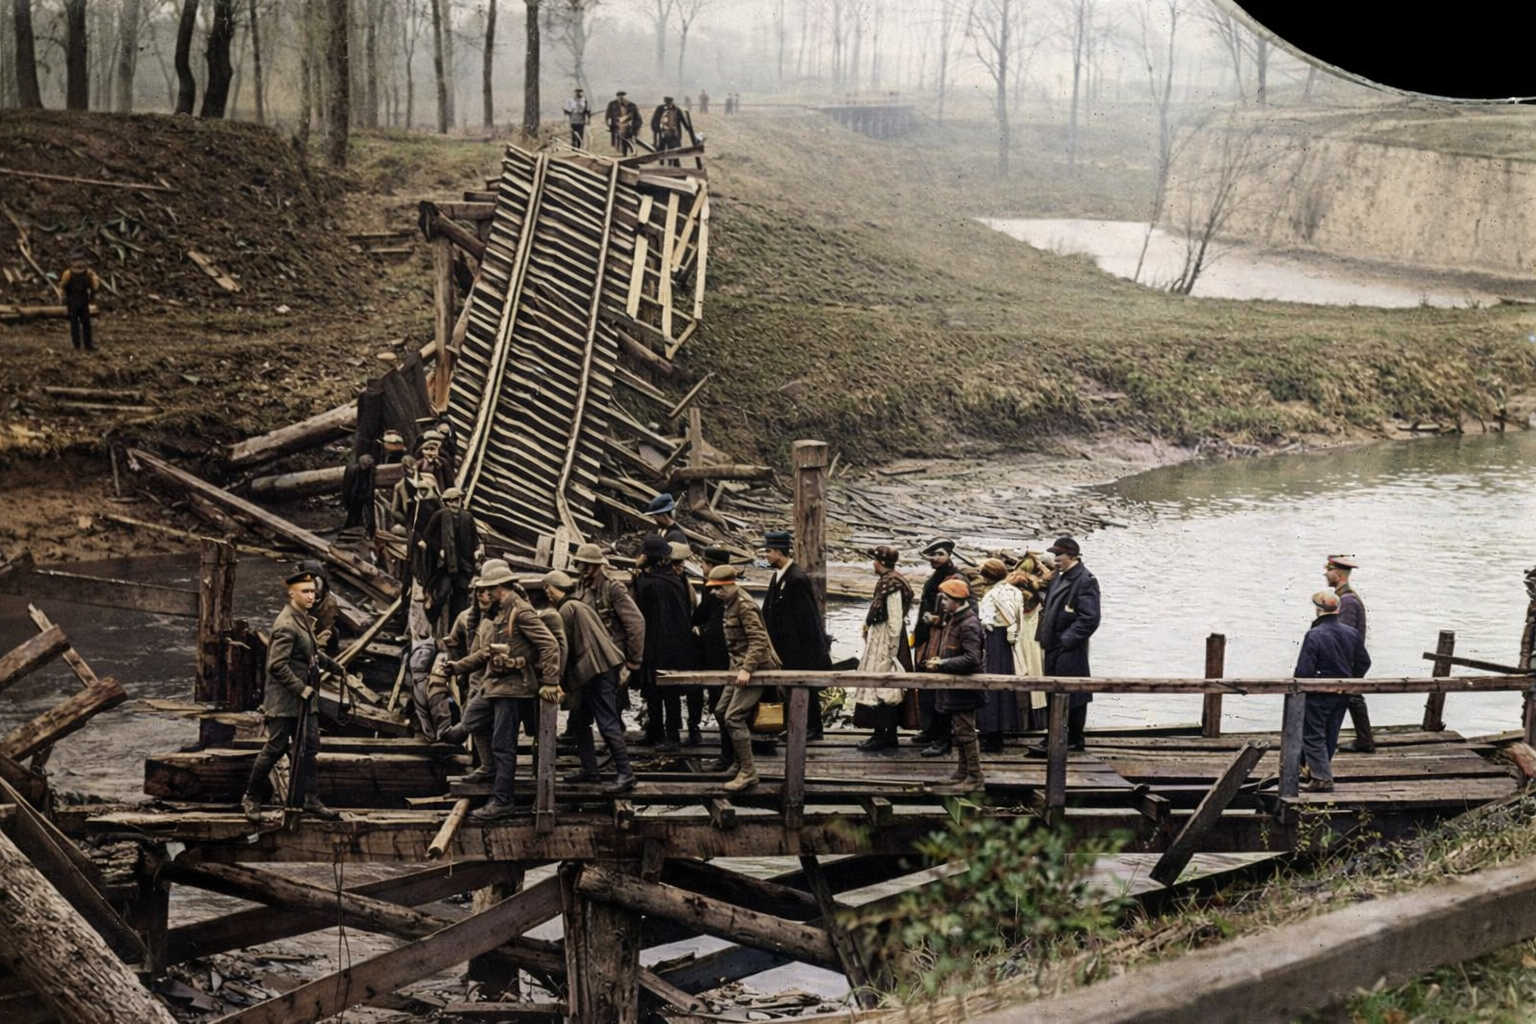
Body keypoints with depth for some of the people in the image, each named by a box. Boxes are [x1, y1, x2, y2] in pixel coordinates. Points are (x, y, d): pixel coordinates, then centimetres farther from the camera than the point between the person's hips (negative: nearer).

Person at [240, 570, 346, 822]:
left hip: (306, 699, 9)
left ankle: (310, 800, 13)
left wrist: (336, 667, 21)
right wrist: (301, 689, -23)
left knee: (309, 747, 8)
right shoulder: (286, 626, -21)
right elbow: (277, 666, -26)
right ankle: (250, 797, 15)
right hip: (284, 701, -9)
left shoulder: (304, 619, 10)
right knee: (275, 749, 0)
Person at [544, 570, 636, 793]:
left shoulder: (567, 609, -7)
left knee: (607, 723, -11)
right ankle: (589, 769, 19)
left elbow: (563, 647, -8)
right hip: (603, 668, 10)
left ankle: (626, 775, -13)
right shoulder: (578, 606, 22)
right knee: (579, 721, 15)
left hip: (597, 669, -10)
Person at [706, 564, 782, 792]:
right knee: (721, 711, 15)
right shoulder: (731, 604, 13)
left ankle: (748, 773, -14)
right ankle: (738, 761, 25)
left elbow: (758, 640, -24)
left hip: (755, 668, -11)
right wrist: (737, 667, 17)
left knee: (734, 717, -16)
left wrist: (746, 669, -30)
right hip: (740, 667, 11)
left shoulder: (744, 605, -17)